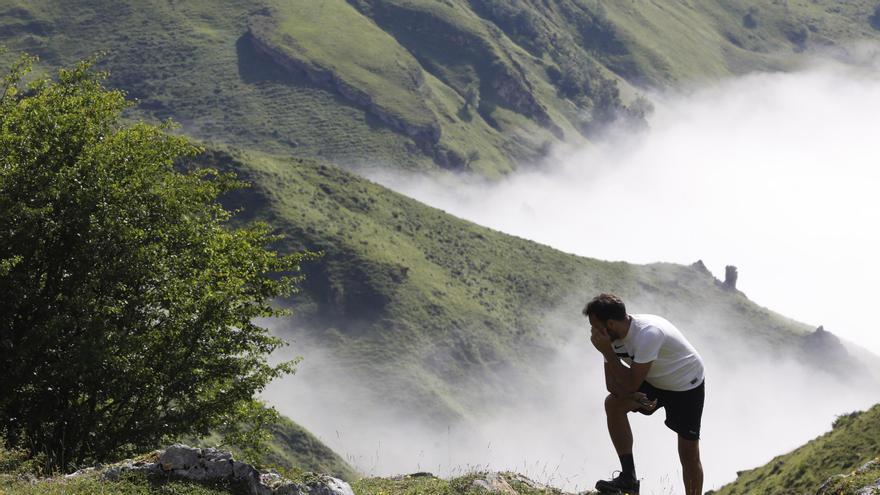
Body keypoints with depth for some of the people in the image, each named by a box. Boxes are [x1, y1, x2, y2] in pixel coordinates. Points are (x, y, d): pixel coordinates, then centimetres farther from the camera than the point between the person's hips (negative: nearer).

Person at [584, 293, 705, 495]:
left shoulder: (648, 334, -35)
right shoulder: (612, 336, -12)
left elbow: (631, 383, -32)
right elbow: (611, 383, -7)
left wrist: (607, 351, -30)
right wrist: (635, 397, -27)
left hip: (687, 385, -7)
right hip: (654, 383, 7)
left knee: (689, 454, -5)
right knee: (613, 404, -16)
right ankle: (628, 478, -10)